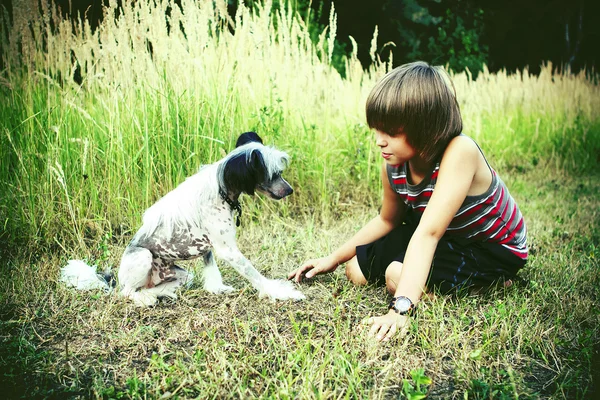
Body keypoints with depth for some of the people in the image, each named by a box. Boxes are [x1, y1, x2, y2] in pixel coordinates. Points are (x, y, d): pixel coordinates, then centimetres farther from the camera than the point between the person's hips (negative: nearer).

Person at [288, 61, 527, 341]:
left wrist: (401, 308, -50)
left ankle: (488, 281, -5)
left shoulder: (459, 151, -36)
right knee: (357, 270, 1)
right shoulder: (394, 165, -14)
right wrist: (334, 258, 3)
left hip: (494, 248, -7)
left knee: (398, 275, -27)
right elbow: (387, 220, 5)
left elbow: (428, 233, -45)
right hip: (448, 238, 7)